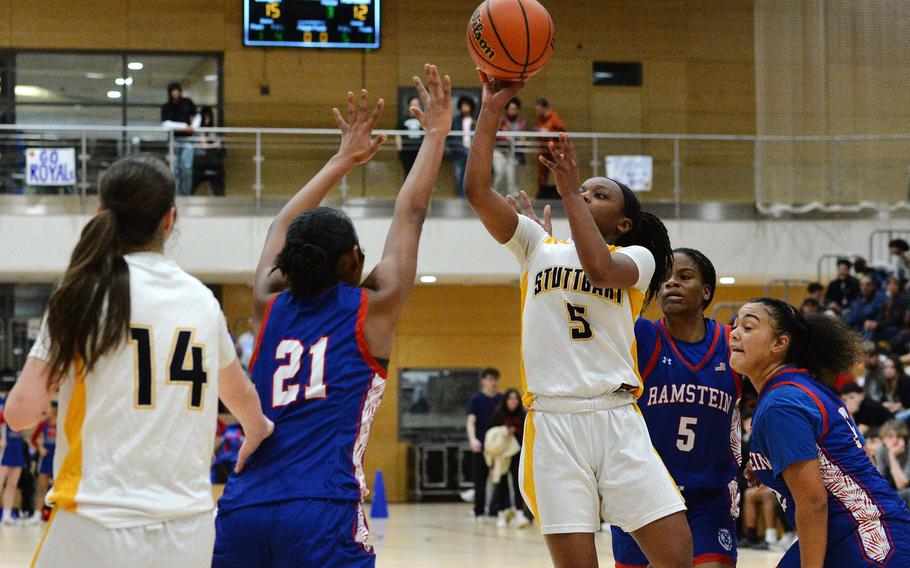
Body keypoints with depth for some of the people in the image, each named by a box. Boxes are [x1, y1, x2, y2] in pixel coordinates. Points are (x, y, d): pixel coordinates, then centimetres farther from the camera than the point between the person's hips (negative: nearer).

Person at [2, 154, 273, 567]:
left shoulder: (85, 292, -4)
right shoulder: (201, 300, 9)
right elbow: (240, 394, 28)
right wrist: (258, 429, 50)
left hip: (100, 523, -4)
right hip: (189, 532, 4)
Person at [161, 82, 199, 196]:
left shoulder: (187, 102, 6)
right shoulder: (166, 107, -3)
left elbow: (197, 117, 18)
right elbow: (166, 124, -15)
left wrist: (194, 126, -3)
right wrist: (184, 126, -18)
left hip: (187, 140, 1)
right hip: (174, 139, -1)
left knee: (187, 168, -9)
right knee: (175, 169, -3)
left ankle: (185, 194, -1)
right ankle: (176, 194, 4)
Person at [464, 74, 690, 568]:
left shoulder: (636, 257, 11)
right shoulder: (538, 246, 17)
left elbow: (600, 268, -14)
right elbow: (477, 190, 5)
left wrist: (569, 192, -9)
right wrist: (491, 110, 1)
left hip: (618, 419, -1)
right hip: (553, 421, 1)